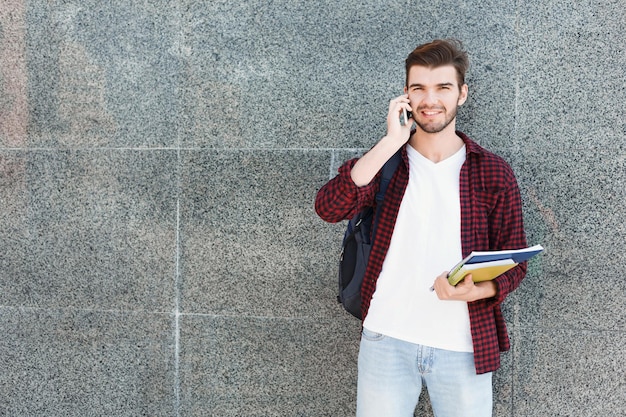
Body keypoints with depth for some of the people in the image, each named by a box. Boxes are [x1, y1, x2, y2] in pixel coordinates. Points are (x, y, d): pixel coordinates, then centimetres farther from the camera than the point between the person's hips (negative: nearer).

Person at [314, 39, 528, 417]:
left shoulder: (494, 173, 1)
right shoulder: (384, 160, 3)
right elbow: (329, 208, -14)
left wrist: (474, 291, -18)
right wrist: (392, 142, -17)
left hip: (463, 347, 0)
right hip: (386, 340, 1)